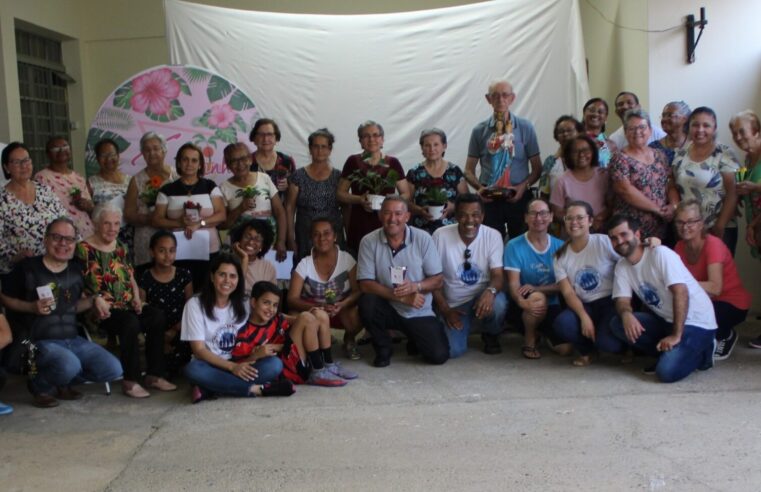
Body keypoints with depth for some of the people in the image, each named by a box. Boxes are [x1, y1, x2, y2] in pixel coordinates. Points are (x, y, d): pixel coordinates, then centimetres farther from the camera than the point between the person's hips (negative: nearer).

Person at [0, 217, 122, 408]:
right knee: (69, 365, -36)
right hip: (39, 341, -6)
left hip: (73, 339, 6)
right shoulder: (28, 267, -6)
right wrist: (32, 307, -14)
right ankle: (40, 385, 0)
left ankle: (62, 383, 17)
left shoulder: (76, 269, 9)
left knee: (113, 369, -6)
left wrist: (94, 301, -1)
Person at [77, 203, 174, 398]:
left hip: (126, 306, 6)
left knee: (158, 316, -20)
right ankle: (130, 381, -22)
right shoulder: (84, 249, -2)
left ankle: (154, 375, -12)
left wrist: (137, 298, 1)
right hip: (102, 310, -6)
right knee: (130, 323, -34)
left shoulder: (120, 247, 17)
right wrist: (96, 302, -22)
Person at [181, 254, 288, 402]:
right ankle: (255, 389, -28)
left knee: (275, 364, -25)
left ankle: (209, 389, -27)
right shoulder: (195, 304, -5)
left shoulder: (243, 304, 8)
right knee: (193, 370, -38)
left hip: (239, 366, 3)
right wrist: (232, 366, -23)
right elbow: (199, 350, -11)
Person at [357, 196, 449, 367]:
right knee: (367, 303, -31)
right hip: (388, 308, 0)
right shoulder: (369, 242, -9)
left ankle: (415, 338, 23)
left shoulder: (423, 239, -8)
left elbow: (437, 280, -6)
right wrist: (400, 296, -23)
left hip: (419, 312, 0)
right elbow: (365, 284, -14)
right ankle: (383, 348, -2)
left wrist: (415, 286, -26)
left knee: (439, 355, -14)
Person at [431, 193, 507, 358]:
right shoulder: (440, 235, -11)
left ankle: (491, 336, 2)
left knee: (498, 303, -35)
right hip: (453, 305, 0)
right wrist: (445, 309, -12)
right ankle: (461, 329, 18)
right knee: (451, 350, -22)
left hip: (481, 297, 1)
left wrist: (490, 291, -38)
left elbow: (498, 275, -14)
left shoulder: (493, 236, -9)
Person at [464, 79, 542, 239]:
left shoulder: (525, 128, 3)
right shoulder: (479, 130, 4)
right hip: (489, 199, 0)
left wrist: (524, 186, -13)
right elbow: (469, 170, 7)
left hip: (519, 198, 0)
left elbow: (537, 168, 4)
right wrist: (479, 187, -11)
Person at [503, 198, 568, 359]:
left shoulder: (560, 246, 1)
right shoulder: (514, 246, -9)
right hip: (524, 306, -3)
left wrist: (537, 288, -22)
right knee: (538, 298, -37)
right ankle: (529, 341, -9)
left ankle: (544, 332, 19)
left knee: (565, 348, -16)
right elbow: (513, 284, -15)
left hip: (552, 306, 3)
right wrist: (524, 303, -38)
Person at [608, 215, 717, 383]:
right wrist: (626, 314, -29)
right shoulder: (621, 267, 3)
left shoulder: (660, 254, -18)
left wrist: (676, 335, -28)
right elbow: (622, 301, -3)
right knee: (618, 324, -14)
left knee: (667, 371, -26)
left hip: (696, 321, -7)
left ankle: (701, 353, 5)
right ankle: (669, 353, 1)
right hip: (665, 320, 7)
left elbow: (680, 292, -25)